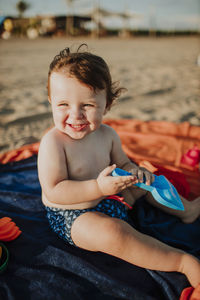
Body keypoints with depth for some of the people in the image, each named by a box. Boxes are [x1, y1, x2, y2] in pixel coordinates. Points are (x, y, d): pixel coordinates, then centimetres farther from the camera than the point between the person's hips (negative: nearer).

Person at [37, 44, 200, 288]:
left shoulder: (107, 134, -4)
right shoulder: (53, 142, -24)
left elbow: (122, 164, 8)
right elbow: (53, 191, -27)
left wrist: (135, 172, -16)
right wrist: (98, 187, -36)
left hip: (108, 199, 8)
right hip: (71, 215, -7)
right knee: (110, 232, -36)